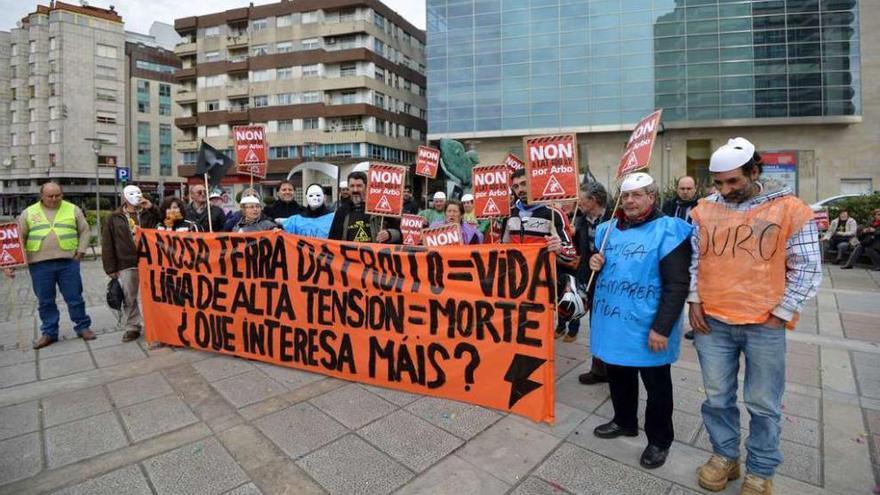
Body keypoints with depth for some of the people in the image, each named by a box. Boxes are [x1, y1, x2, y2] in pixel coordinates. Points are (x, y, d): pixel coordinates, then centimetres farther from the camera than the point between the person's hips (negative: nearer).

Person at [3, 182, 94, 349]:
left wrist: (81, 250, -3)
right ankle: (49, 332, 21)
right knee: (45, 301, 9)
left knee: (75, 297, 4)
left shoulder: (73, 210, 5)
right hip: (40, 264, 1)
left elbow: (85, 231, 9)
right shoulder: (29, 212, 7)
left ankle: (83, 327, 16)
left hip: (68, 262, -1)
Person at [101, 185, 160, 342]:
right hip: (126, 265, 0)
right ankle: (132, 327, 18)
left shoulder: (148, 214, 9)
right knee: (129, 298, 7)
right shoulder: (114, 218, 5)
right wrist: (110, 268, -2)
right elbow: (107, 245, 3)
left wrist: (152, 208, -7)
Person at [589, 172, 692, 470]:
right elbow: (600, 272, 20)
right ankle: (624, 422, 44)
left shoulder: (668, 230, -12)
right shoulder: (608, 229, 7)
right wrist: (593, 263, -5)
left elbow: (677, 284, -17)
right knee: (618, 377, 21)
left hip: (647, 327, -6)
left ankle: (659, 440, 32)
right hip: (611, 321, 6)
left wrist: (662, 327, -21)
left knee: (656, 386, 13)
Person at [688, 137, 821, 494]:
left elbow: (807, 268, -2)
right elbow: (691, 260, 9)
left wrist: (781, 314, -5)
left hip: (765, 325, -2)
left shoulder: (790, 210, -4)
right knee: (717, 398, 14)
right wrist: (694, 301, 2)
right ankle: (725, 455, 35)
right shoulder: (703, 211, 3)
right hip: (712, 322, 2)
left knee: (763, 404, 12)